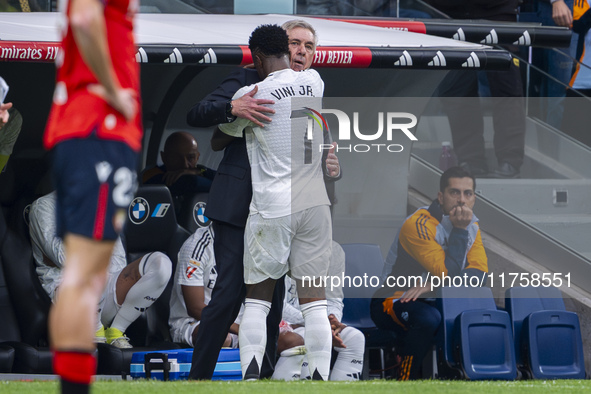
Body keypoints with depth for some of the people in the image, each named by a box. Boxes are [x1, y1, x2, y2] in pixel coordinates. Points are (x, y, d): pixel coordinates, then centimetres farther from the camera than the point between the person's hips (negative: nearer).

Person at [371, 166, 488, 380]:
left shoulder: (471, 225, 3)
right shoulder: (418, 224, -21)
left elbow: (479, 271, -10)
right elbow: (449, 274, -26)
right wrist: (459, 229, -26)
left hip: (432, 303, 7)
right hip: (394, 302, -7)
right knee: (430, 319, -40)